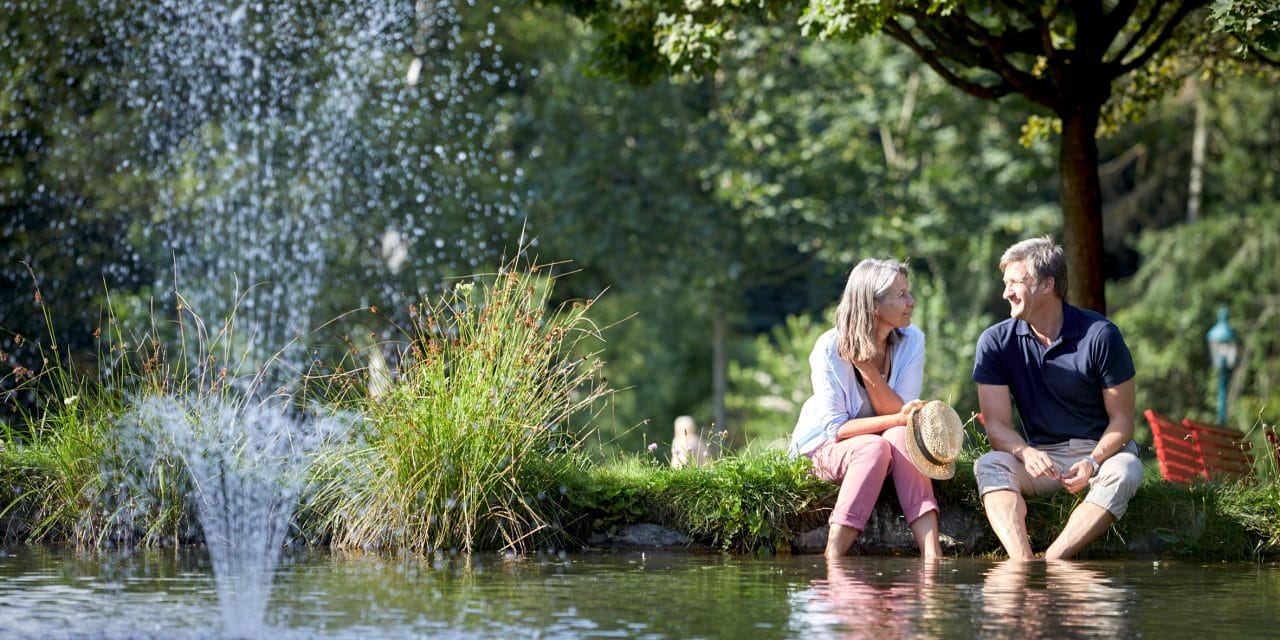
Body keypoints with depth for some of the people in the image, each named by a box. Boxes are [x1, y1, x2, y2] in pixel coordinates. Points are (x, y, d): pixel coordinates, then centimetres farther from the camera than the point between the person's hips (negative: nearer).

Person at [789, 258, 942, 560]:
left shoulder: (911, 341, -9)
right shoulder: (830, 349, -19)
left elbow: (898, 412, -16)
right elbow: (835, 427, -21)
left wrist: (867, 365, -27)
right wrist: (896, 419, -32)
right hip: (826, 447, -3)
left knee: (901, 436, -32)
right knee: (874, 448, -35)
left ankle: (931, 552, -43)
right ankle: (833, 558, -39)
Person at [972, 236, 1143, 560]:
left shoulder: (1100, 335, -10)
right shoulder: (996, 342, -3)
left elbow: (1121, 419, -7)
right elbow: (997, 424, -6)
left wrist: (1093, 462, -27)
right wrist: (1027, 454, -29)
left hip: (1102, 450, -2)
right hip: (1040, 453, 2)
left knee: (1125, 471, -35)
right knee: (989, 465, -28)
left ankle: (1051, 561, -44)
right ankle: (1022, 563, -50)